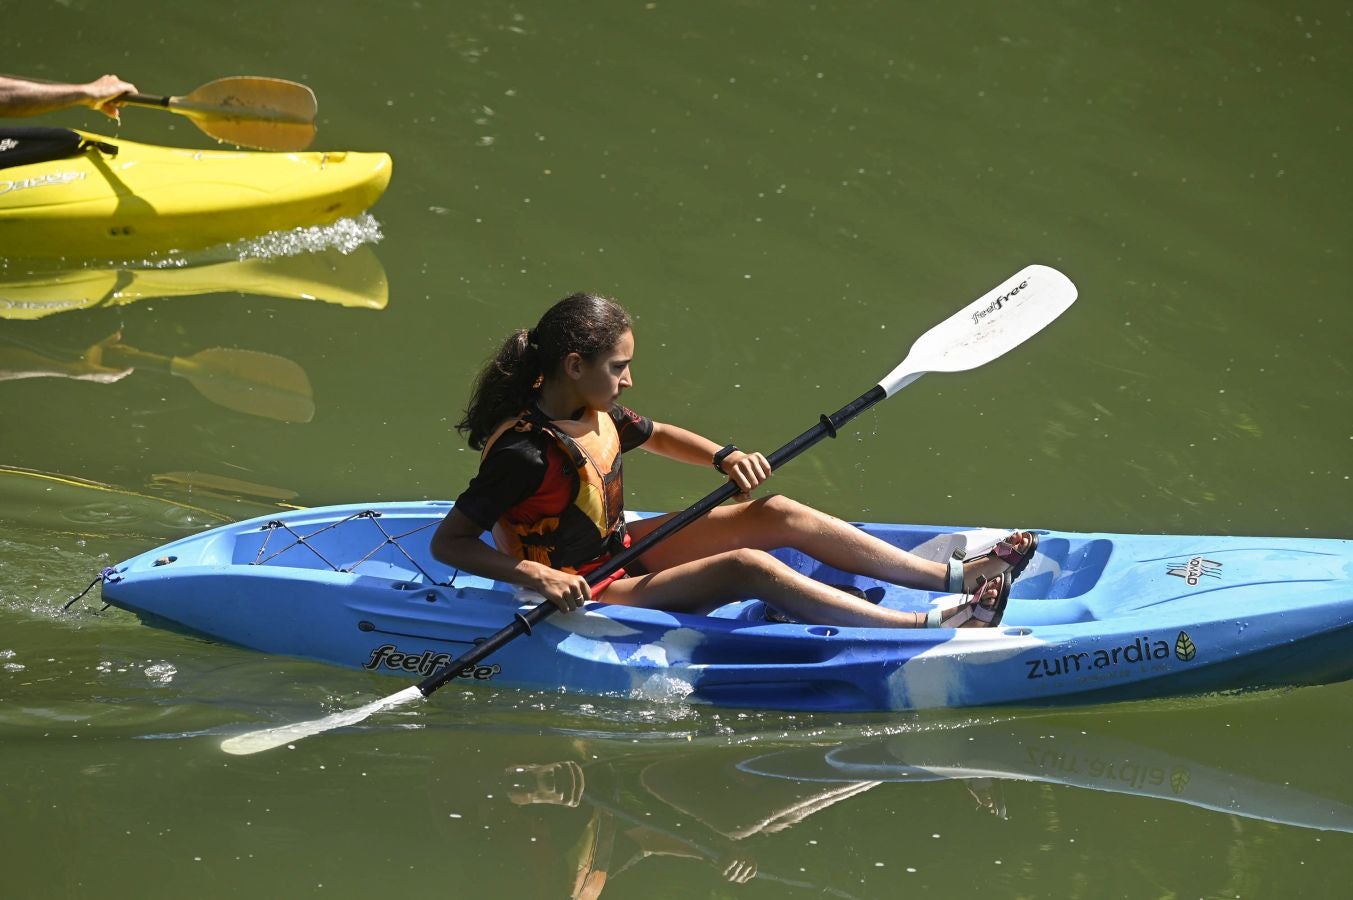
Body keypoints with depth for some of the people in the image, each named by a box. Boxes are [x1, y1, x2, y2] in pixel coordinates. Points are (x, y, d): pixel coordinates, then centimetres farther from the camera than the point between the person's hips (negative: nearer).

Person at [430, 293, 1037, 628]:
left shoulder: (593, 411, -1)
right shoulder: (526, 451, -27)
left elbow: (654, 436, 20)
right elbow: (448, 542, -25)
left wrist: (724, 458, 2)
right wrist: (532, 574, -36)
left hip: (621, 551, 10)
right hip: (582, 596, -10)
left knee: (776, 515, 0)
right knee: (748, 568, -25)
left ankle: (956, 576, -1)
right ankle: (933, 627, -28)